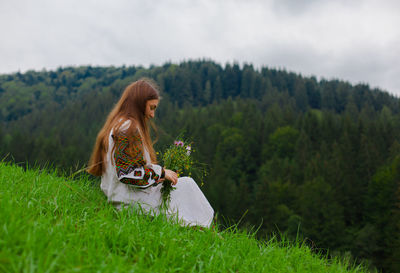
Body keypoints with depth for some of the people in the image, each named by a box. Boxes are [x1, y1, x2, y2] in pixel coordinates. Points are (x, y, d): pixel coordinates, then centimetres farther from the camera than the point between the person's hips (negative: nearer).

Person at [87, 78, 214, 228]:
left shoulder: (116, 125, 13)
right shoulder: (129, 128, -19)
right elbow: (127, 173, -24)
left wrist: (157, 174, 10)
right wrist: (161, 172, -12)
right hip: (134, 203, -10)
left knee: (187, 183, 14)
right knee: (187, 185, 0)